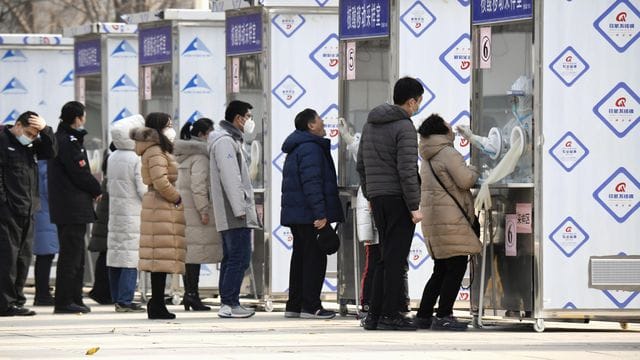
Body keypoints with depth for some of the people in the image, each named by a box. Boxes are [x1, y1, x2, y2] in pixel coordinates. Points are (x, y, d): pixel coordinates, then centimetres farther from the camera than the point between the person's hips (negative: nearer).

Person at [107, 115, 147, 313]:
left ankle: (117, 298, 14)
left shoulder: (112, 158, 8)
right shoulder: (137, 159, -14)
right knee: (131, 257, -6)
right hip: (133, 214, -7)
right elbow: (143, 189, -14)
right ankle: (125, 301, -10)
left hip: (115, 213, 7)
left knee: (116, 254, 10)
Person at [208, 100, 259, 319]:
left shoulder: (230, 140, 21)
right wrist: (240, 209, -21)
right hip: (236, 215, -11)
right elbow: (230, 178, -19)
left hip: (229, 216, 11)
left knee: (231, 258, 11)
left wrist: (245, 206, 20)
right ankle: (229, 304, -13)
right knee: (239, 259, -12)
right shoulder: (225, 141, -12)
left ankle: (227, 303, 13)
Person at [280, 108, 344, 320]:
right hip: (309, 215, -11)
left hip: (296, 214, 11)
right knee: (315, 257, -8)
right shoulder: (311, 148, -14)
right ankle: (310, 306, -10)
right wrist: (320, 214, -25)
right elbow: (312, 183, -23)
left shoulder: (297, 148, 20)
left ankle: (294, 305, 16)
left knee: (300, 257, 14)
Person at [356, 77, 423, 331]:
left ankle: (374, 315, 10)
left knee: (386, 258, 13)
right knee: (396, 259, -4)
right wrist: (415, 207, -16)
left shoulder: (370, 124, 13)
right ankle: (390, 315, -4)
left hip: (378, 198, 8)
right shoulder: (404, 127, -12)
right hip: (398, 198, -8)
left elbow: (361, 165, 18)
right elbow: (407, 170, -18)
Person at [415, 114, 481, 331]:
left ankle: (424, 315, 12)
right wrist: (473, 171, 6)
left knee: (441, 270, 14)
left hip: (431, 216, 9)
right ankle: (443, 316, -15)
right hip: (449, 218, -9)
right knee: (457, 266, -9)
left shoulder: (427, 159, 18)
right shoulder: (449, 154, -10)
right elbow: (465, 181, -16)